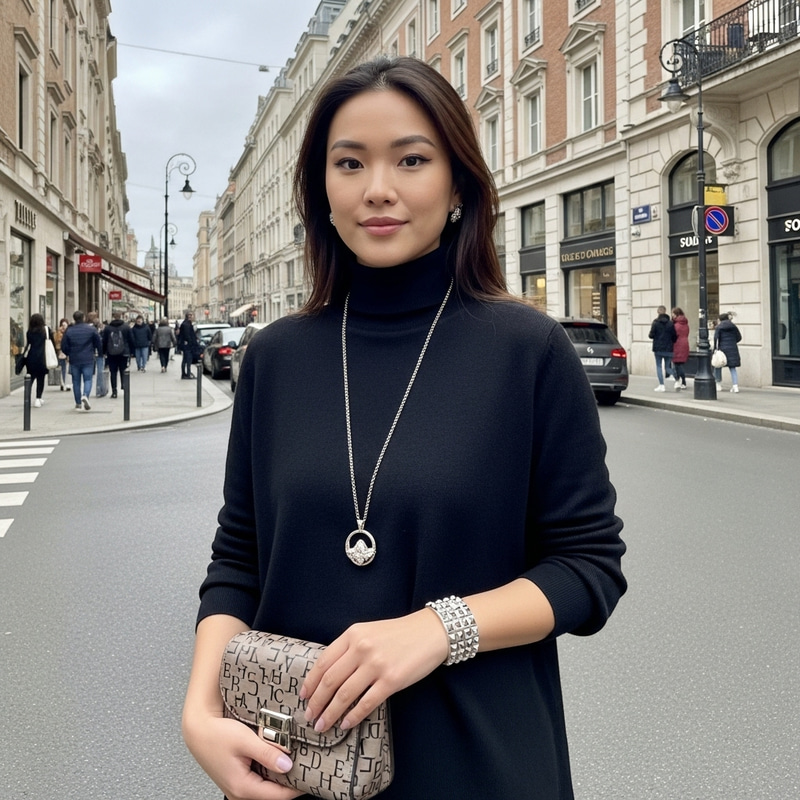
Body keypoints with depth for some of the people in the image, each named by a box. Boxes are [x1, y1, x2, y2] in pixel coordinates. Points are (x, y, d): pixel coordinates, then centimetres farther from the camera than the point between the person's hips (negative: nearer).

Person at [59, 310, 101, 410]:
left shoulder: (69, 330, -2)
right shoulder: (92, 329, -5)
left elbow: (64, 347, 0)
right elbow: (99, 344, 0)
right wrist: (100, 353, 19)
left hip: (74, 360, 1)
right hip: (88, 360, -1)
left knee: (76, 381, 10)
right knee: (88, 379, 3)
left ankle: (78, 403, 14)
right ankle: (85, 395, -24)